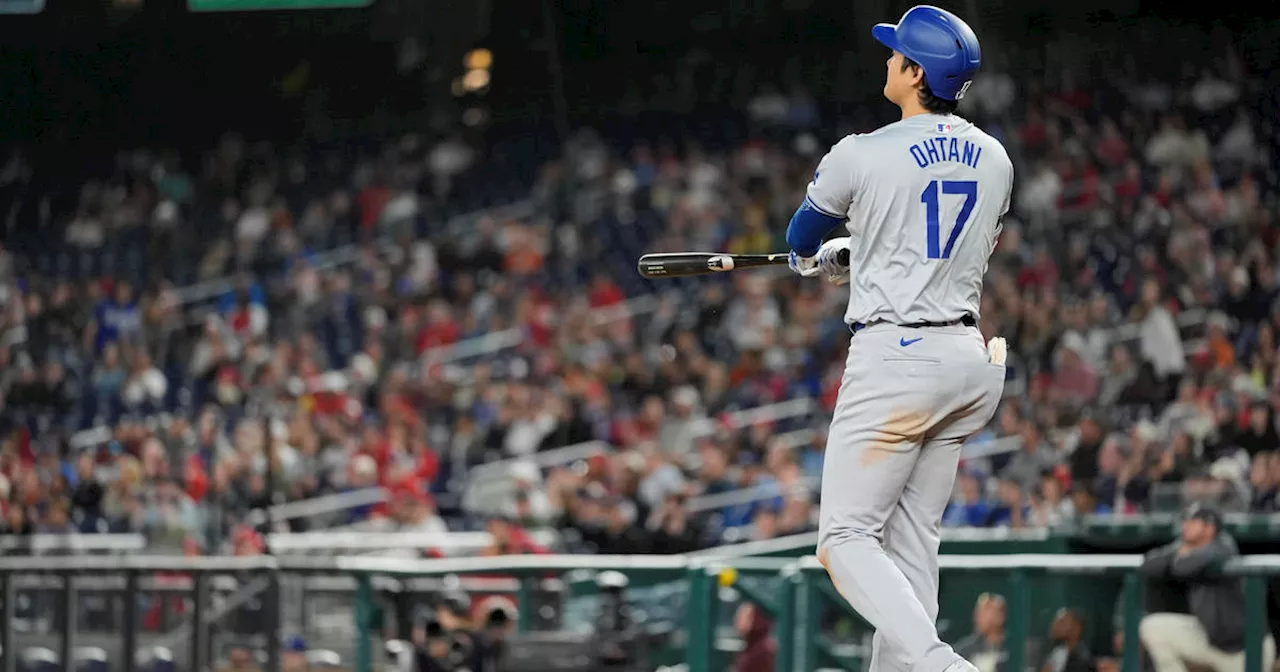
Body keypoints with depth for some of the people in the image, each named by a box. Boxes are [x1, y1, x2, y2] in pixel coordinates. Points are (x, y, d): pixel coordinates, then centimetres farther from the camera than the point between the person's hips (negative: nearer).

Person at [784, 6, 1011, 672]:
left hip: (894, 360, -7)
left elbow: (801, 242, 9)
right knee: (910, 543, 12)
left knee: (846, 538, -6)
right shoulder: (994, 160, 9)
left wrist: (814, 258, 35)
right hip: (968, 356, 7)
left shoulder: (863, 156, -9)